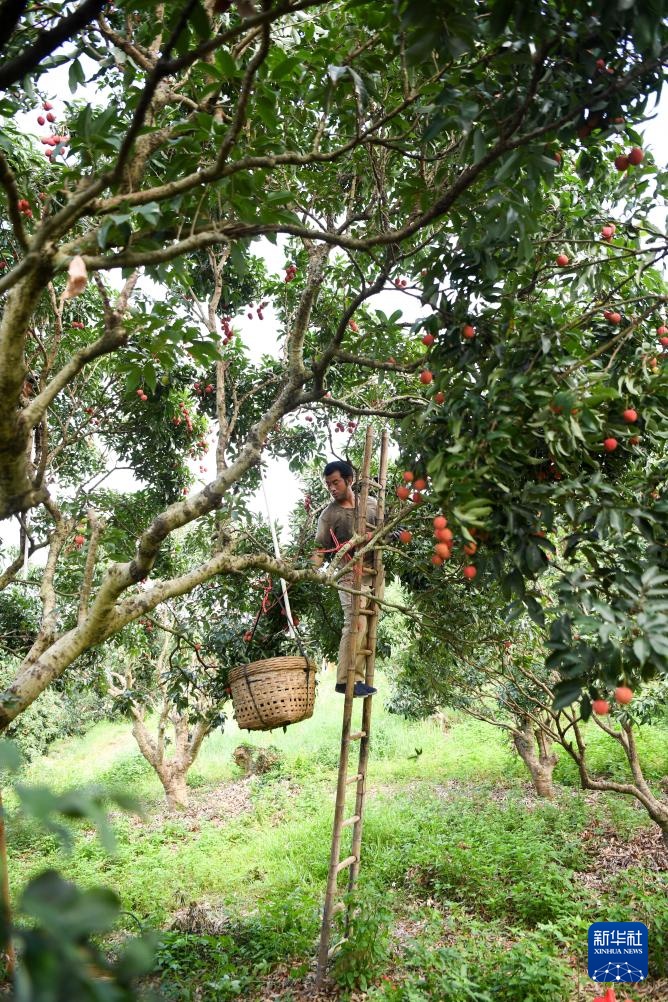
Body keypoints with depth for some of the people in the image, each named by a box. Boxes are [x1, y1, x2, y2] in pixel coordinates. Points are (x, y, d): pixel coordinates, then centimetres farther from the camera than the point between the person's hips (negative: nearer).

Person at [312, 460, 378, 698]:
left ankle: (357, 677, 10)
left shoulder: (371, 504, 9)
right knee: (356, 623, -18)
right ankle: (346, 679, -13)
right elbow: (320, 549, -5)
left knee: (368, 627, 4)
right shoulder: (328, 515, -2)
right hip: (350, 576, -4)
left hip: (375, 573, 5)